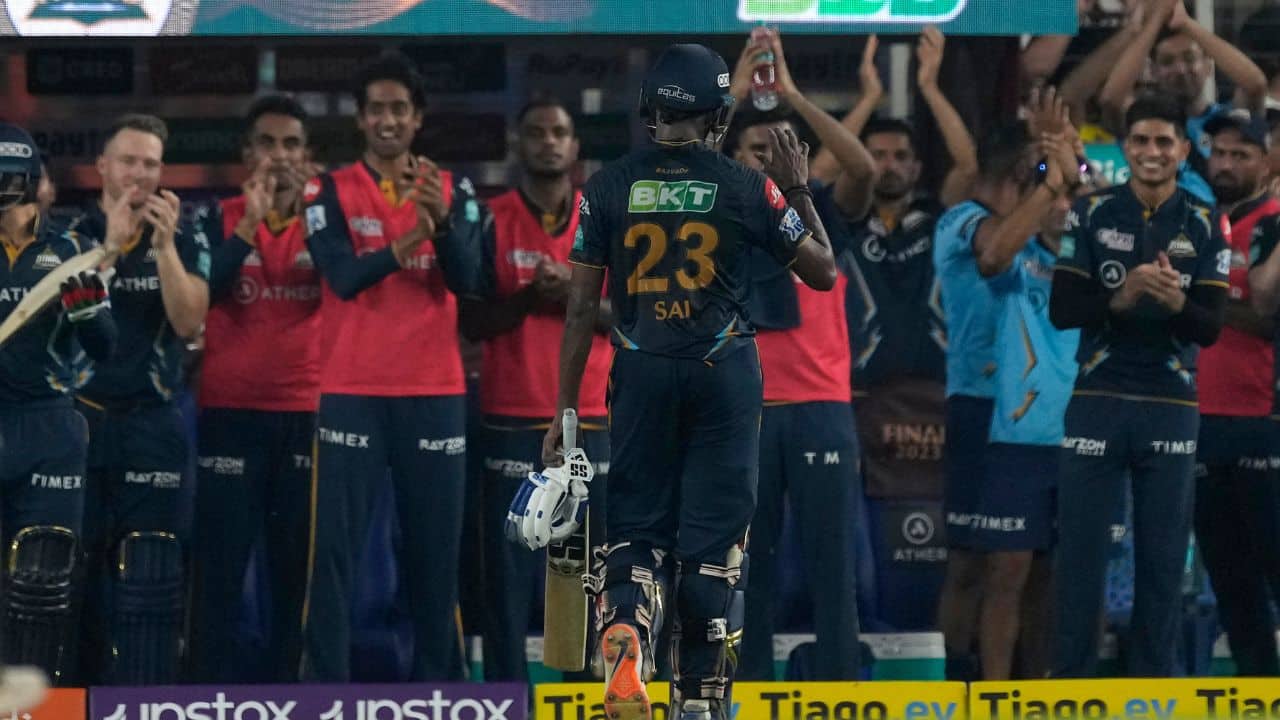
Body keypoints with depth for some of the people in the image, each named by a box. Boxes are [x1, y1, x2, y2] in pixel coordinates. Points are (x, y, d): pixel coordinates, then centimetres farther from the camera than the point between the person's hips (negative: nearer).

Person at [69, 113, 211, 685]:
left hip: (152, 423, -1)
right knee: (80, 563, 3)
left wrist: (164, 246, -18)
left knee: (150, 569, -8)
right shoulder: (73, 235, 4)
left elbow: (190, 323, -7)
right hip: (79, 417, 1)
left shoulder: (183, 240, 5)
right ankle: (87, 686, 9)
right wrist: (110, 247, -19)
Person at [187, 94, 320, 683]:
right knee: (220, 563, -4)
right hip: (231, 412, -1)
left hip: (307, 412, 1)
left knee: (298, 566, 3)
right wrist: (250, 224, -20)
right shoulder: (221, 220, 3)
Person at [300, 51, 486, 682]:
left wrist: (440, 221, -27)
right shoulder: (329, 192, 1)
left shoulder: (454, 191, 6)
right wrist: (408, 239, -31)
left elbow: (466, 281, -8)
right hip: (352, 392, -2)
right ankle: (325, 693, -5)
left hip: (433, 392, 2)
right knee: (335, 545, -5)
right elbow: (343, 277, -14)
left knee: (434, 545, 3)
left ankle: (437, 685, 10)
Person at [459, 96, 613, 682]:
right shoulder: (491, 222, 3)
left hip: (593, 418, 2)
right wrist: (528, 297, -16)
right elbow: (471, 323, -1)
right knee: (509, 566, -4)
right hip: (513, 419, -2)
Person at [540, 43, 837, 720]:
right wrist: (799, 188, 18)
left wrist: (564, 409, 5)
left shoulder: (607, 188, -1)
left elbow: (581, 305, 0)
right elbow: (822, 270, 6)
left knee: (635, 529, 9)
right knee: (714, 538, 7)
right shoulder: (747, 188, -4)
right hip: (724, 374, -1)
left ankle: (624, 643, -20)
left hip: (640, 374, 1)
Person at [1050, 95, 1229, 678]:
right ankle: (1070, 676, 8)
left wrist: (1175, 302, -27)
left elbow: (1210, 328, -5)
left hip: (1170, 408, 0)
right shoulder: (1091, 214, 2)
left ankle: (1152, 683, 8)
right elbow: (1061, 310, -4)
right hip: (1097, 401, 0)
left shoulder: (1205, 227, 2)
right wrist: (1119, 300, -23)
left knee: (1163, 555, 2)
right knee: (1080, 548, 1)